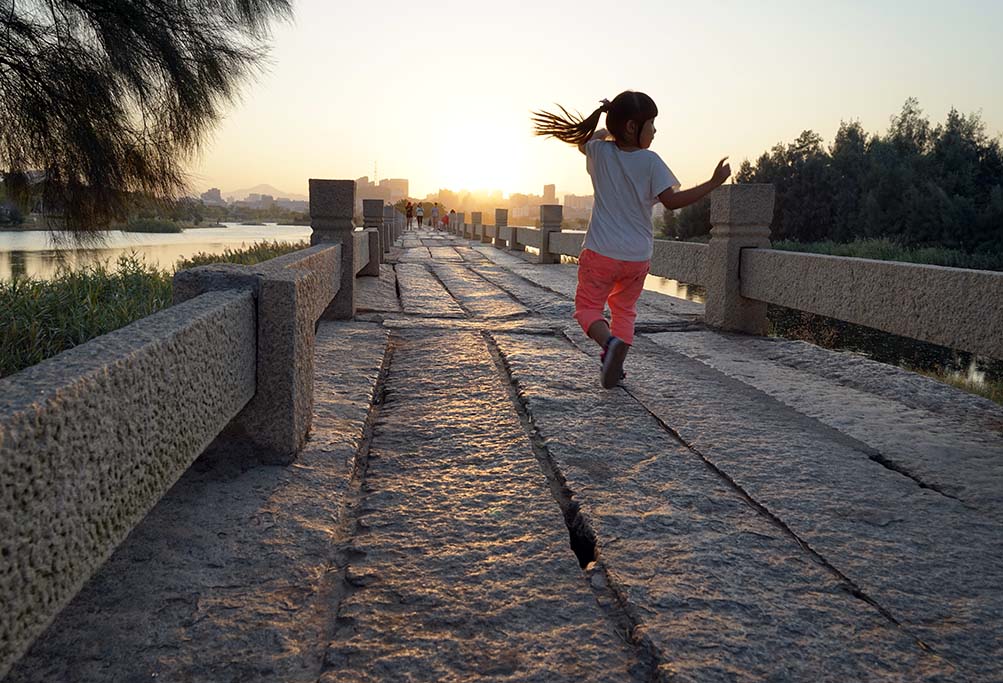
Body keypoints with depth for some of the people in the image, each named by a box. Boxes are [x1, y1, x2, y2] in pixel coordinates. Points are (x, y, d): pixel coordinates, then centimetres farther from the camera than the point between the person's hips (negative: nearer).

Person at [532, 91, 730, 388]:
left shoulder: (599, 152, -3)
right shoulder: (650, 161, -10)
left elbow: (586, 137, 20)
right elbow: (672, 200, -13)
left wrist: (607, 130, 33)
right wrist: (713, 182, -9)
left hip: (601, 252, 0)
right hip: (638, 256, 1)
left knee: (588, 307, 8)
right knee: (625, 309, 20)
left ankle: (610, 342, -21)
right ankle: (615, 366, 15)